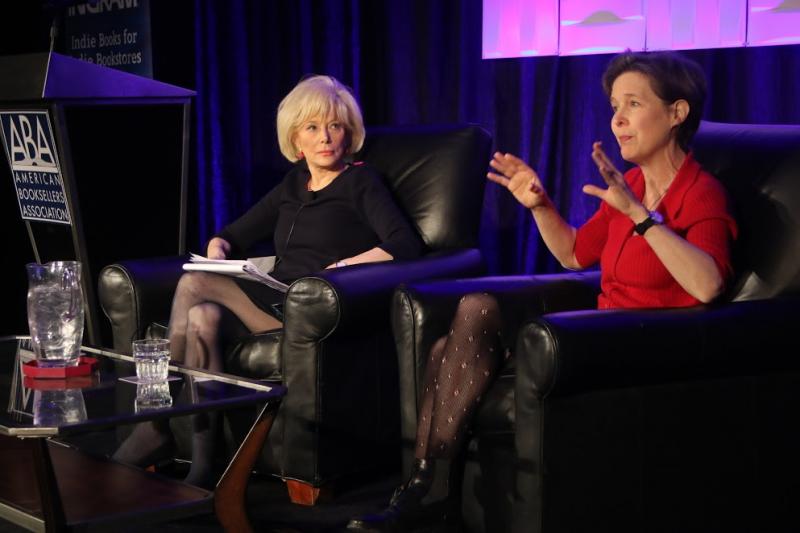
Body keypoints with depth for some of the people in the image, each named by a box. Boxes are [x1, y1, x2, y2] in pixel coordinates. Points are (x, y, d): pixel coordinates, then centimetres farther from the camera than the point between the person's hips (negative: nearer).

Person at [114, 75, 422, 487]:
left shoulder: (359, 182, 6)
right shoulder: (294, 184, 24)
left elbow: (406, 245, -9)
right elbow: (234, 235, 28)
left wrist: (341, 267, -17)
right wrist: (218, 248, 4)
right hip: (276, 304, 6)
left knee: (194, 285, -22)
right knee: (203, 318, -28)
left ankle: (158, 426, -15)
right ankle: (201, 462, -30)